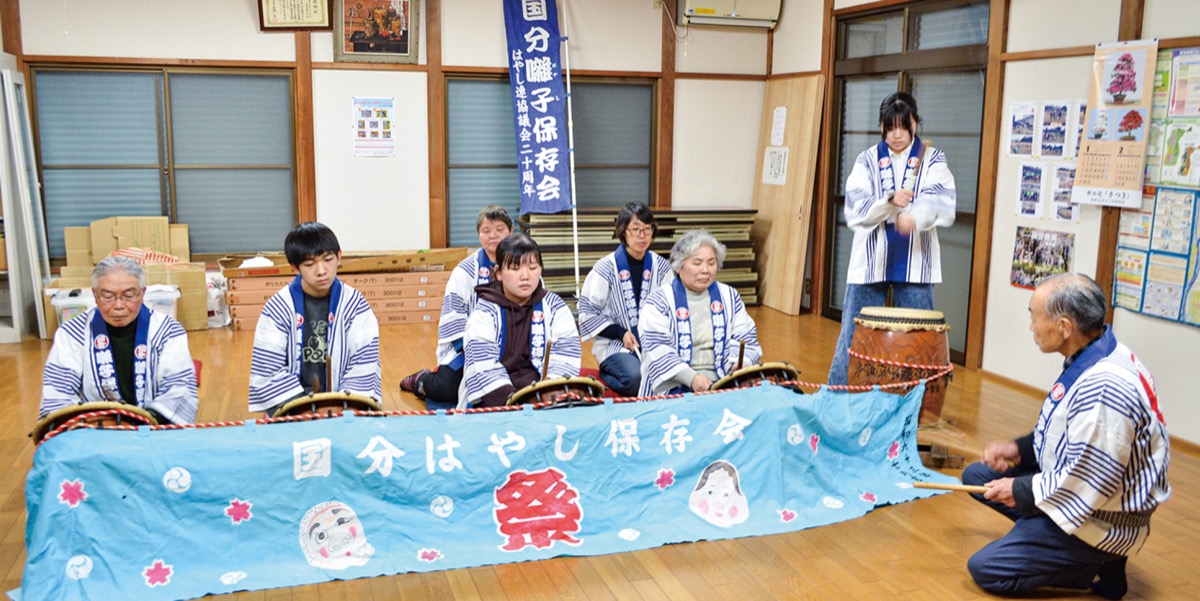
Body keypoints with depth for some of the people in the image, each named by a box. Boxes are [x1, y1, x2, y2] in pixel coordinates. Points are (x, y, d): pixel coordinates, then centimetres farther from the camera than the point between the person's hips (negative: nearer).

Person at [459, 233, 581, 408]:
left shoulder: (555, 307, 7)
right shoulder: (484, 313, 0)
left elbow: (565, 358, -4)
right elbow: (483, 368, -13)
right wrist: (511, 400, -29)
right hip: (494, 400, -1)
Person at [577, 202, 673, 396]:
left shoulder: (661, 267, 6)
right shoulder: (606, 268, -6)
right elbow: (587, 312, -4)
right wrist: (621, 333, -13)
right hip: (615, 344, -4)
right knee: (637, 379, -32)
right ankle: (607, 373, 3)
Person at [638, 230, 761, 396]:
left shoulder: (730, 297, 15)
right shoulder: (660, 301, 1)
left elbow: (745, 339, 10)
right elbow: (658, 349, -10)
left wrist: (740, 364, -13)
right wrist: (692, 377, -24)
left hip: (724, 384, 4)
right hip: (675, 386, -4)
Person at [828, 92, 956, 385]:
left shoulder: (933, 159, 5)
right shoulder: (867, 160, 6)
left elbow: (940, 202, -13)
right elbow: (855, 208, -6)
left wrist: (914, 217, -35)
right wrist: (890, 201, -24)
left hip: (915, 264, 0)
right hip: (870, 261, 1)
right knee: (852, 336, 4)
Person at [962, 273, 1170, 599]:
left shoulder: (1105, 387, -32)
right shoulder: (1092, 359, -1)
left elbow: (1090, 483, -29)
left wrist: (1023, 491, -16)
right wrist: (1020, 449, 3)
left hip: (1100, 520, -10)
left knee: (985, 569, -10)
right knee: (976, 475, 13)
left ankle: (1098, 568, 2)